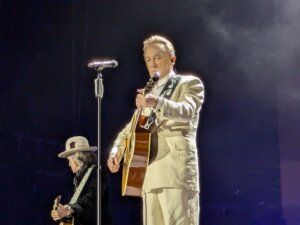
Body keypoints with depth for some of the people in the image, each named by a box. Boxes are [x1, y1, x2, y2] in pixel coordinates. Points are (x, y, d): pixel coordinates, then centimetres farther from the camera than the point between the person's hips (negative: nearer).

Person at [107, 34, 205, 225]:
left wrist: (157, 103, -34)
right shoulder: (149, 93, 26)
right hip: (151, 175, 7)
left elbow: (186, 111, -15)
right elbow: (132, 127, 28)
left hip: (177, 172, -7)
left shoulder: (190, 83, 5)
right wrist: (117, 150, 8)